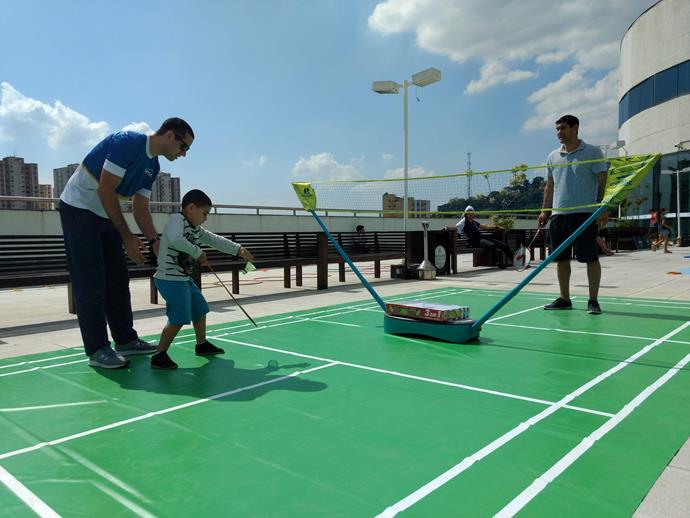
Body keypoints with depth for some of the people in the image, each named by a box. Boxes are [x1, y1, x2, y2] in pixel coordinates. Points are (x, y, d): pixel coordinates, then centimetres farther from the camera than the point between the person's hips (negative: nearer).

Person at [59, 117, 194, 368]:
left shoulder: (153, 166, 5)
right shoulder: (127, 142, -21)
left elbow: (140, 208, 8)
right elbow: (105, 191, -24)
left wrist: (154, 241, -7)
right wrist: (127, 236, -22)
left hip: (106, 215, 9)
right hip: (79, 209, -9)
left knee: (118, 279, 8)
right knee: (91, 282, -8)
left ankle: (125, 340, 18)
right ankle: (97, 350, -1)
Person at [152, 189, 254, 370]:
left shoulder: (196, 229, 11)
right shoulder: (176, 219, -16)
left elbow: (215, 240, 16)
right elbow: (175, 239, -35)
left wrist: (238, 249, 7)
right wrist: (198, 253, -24)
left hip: (184, 279, 10)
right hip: (170, 279, -10)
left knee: (199, 310, 22)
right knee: (178, 319, -14)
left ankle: (202, 345, 40)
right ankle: (159, 356, -3)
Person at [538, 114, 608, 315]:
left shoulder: (593, 153, 1)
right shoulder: (553, 156, 15)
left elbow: (603, 183, -3)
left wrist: (603, 209, -12)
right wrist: (545, 211, 11)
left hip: (585, 214, -5)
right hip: (558, 215, 5)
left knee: (590, 258, -3)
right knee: (561, 259, 7)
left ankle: (593, 300, 5)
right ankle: (564, 299, 17)